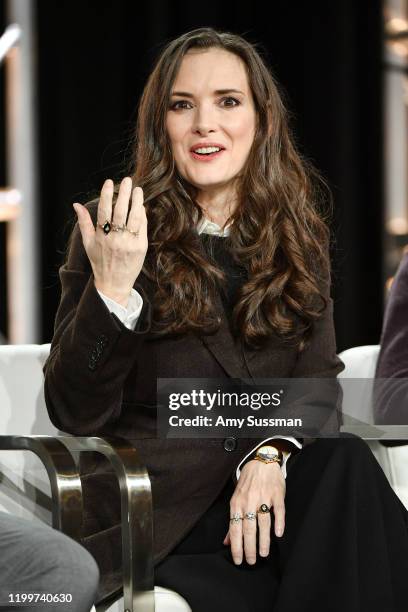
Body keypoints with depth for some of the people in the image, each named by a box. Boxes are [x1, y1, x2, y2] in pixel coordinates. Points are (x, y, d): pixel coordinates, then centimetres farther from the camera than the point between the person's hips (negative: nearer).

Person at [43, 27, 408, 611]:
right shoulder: (114, 231, 0)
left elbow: (318, 378, 3)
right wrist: (112, 290, -21)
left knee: (345, 460, -29)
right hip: (160, 514, -4)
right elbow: (74, 414, -5)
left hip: (270, 483, 4)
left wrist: (272, 454, -19)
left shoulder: (299, 236, 13)